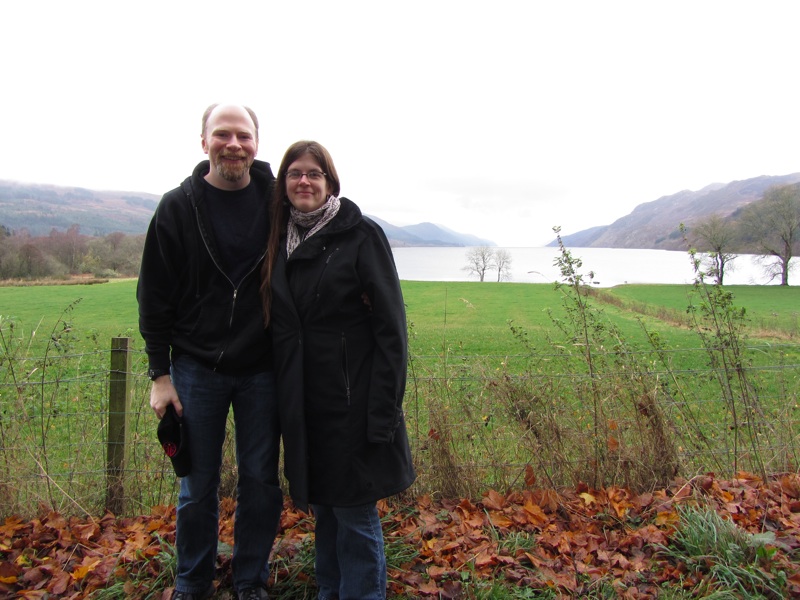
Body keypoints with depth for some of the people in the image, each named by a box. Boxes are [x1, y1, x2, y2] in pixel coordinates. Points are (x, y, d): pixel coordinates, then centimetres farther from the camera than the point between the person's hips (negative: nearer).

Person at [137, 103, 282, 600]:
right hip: (197, 368, 0)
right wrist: (160, 373, -3)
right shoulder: (179, 207, -3)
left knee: (261, 482, 10)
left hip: (262, 370, 1)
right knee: (198, 487, 11)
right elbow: (155, 296, 0)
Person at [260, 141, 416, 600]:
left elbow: (391, 326, -12)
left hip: (351, 402, -6)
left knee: (355, 511, 5)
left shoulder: (361, 234, -9)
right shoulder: (283, 240, 9)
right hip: (303, 404, 6)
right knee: (323, 506, 19)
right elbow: (279, 325, 14)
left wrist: (383, 412, -16)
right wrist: (284, 401, 10)